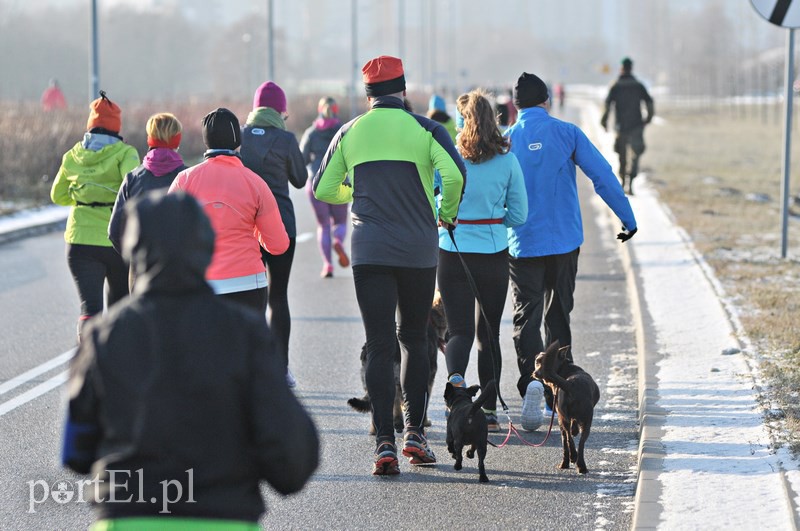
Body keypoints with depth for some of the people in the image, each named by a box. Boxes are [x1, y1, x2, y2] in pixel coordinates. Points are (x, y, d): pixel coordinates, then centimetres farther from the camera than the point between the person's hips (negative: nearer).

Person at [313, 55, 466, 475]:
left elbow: (322, 190, 11)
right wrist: (447, 214, 3)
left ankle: (384, 443, -10)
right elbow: (454, 175, -16)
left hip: (369, 251, 1)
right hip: (419, 250, -1)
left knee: (379, 345, 0)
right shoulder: (424, 129, -1)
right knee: (414, 338, 15)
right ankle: (414, 433, 12)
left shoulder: (350, 133, 6)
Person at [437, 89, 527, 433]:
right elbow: (519, 215, 1)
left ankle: (455, 376, -29)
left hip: (452, 253, -1)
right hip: (494, 255, 1)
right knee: (489, 333, 13)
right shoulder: (507, 160, -3)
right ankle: (489, 411, 15)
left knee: (459, 330, 3)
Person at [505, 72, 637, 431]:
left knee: (526, 317, -2)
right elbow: (603, 176, -7)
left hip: (522, 245, -1)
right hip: (565, 241, 1)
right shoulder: (566, 134, -3)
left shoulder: (506, 142, -2)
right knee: (558, 317, 14)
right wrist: (627, 218, 0)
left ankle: (531, 379, -27)